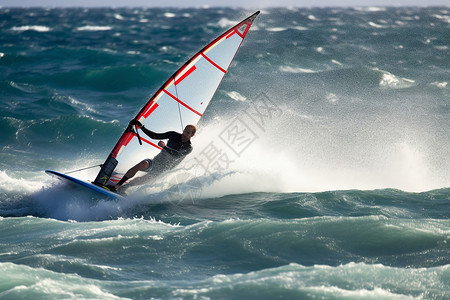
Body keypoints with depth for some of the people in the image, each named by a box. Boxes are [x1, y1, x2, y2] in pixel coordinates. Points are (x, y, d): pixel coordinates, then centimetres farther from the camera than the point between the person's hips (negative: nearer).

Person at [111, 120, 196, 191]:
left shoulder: (188, 148, -6)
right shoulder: (174, 135, 5)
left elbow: (176, 155, -23)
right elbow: (154, 136, 5)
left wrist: (164, 146, -36)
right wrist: (141, 127, -5)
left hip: (162, 170, -1)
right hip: (154, 162, 1)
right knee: (143, 164, -31)